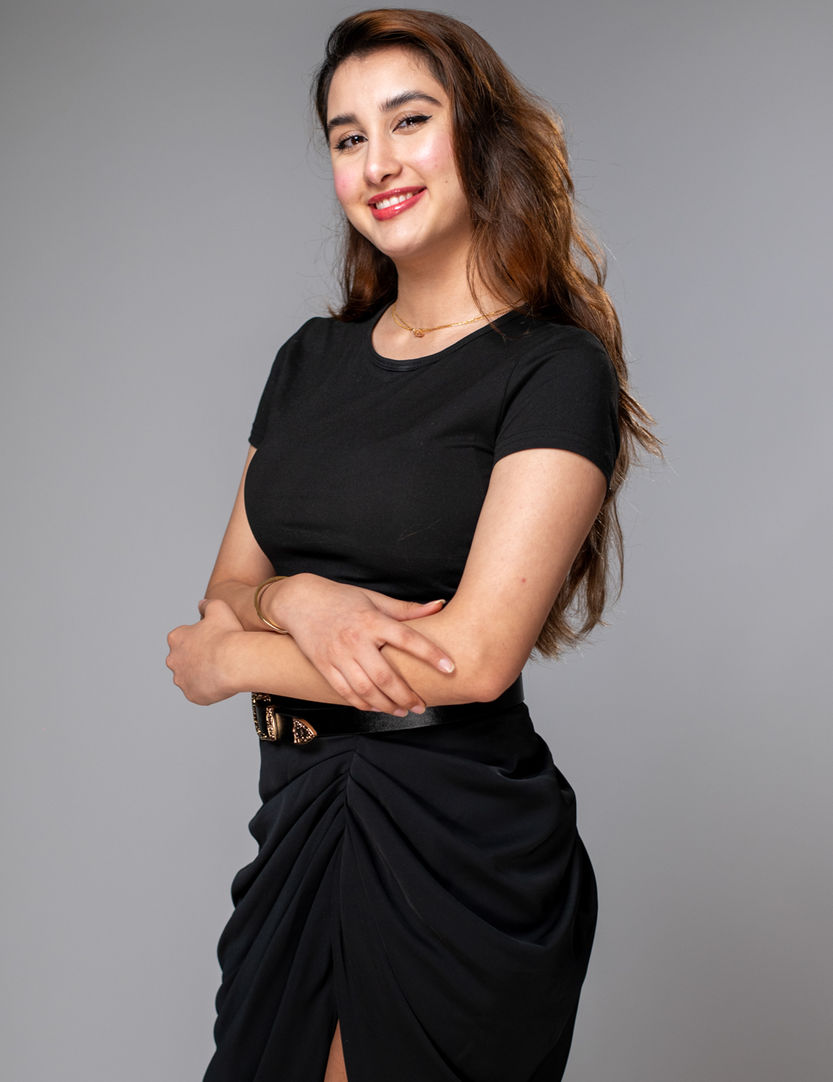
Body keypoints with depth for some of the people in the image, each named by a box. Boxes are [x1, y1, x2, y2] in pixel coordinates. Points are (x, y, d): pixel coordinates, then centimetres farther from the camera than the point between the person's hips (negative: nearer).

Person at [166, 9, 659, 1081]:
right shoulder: (311, 359, 9)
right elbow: (227, 587, 9)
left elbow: (476, 656, -20)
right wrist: (295, 601, -16)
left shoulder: (556, 370, -11)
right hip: (300, 813, 6)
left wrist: (229, 659, -8)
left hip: (457, 840, -5)